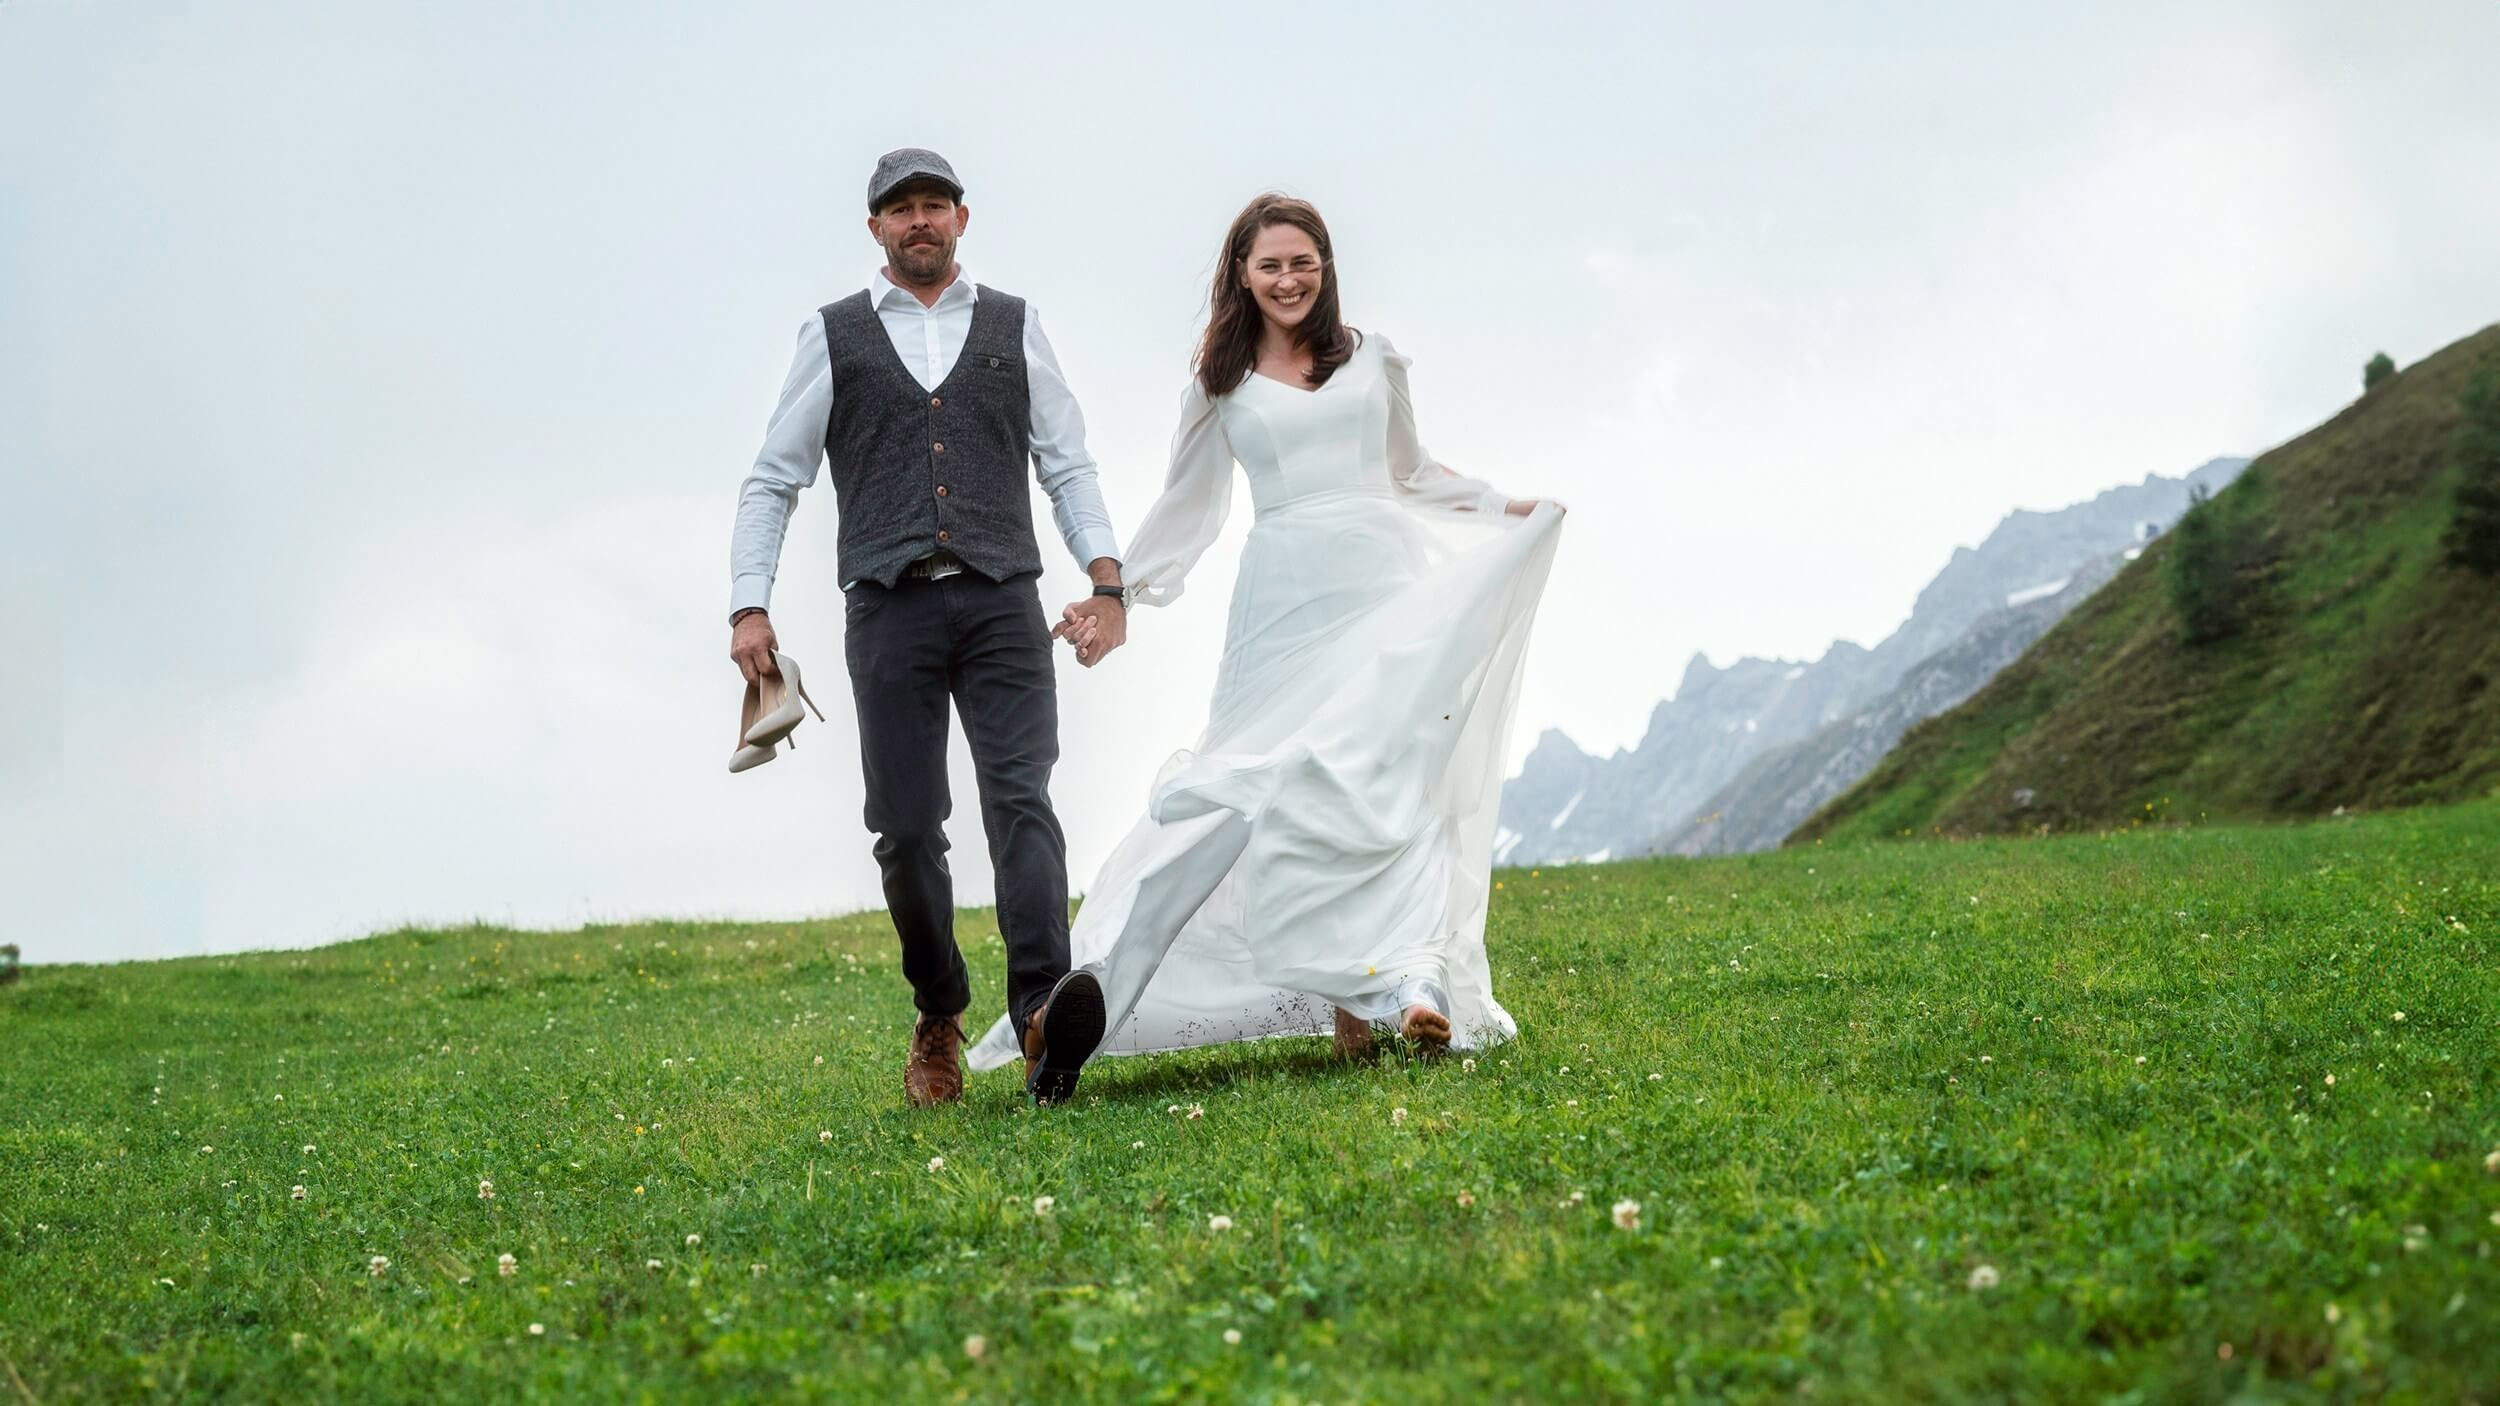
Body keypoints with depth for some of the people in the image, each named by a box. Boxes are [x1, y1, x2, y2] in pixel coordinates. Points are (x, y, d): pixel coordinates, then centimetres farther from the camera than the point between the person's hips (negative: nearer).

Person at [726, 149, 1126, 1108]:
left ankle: (1042, 1015, -31)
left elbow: (1067, 464, 12)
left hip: (1001, 604, 0)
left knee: (1020, 796, -17)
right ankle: (938, 1020, 20)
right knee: (906, 829, 0)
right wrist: (749, 607, -2)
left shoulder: (1013, 327, 14)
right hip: (891, 609, 0)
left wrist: (1106, 578, -3)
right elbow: (771, 481, 11)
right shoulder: (833, 337, 12)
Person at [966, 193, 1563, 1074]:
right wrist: (1116, 600, 11)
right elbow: (1185, 507, 17)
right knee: (1286, 788, -12)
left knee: (1394, 771, -16)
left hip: (1384, 582, 0)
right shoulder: (1223, 387, 12)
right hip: (1287, 598, 0)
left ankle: (1415, 979, -24)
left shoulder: (1372, 362, 14)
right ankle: (1350, 995, -12)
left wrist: (1498, 510, 22)